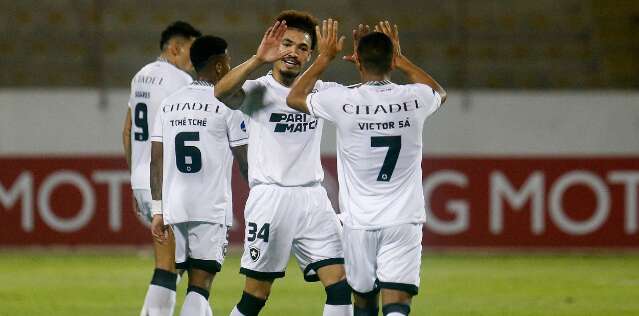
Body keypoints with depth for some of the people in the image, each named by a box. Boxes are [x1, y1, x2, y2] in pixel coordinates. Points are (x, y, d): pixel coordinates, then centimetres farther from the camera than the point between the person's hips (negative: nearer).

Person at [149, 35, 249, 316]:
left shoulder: (169, 104, 11)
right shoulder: (227, 105, -5)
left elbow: (156, 161, 8)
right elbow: (245, 163, -2)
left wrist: (158, 210, 11)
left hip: (175, 206, 5)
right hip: (211, 209, -5)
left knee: (199, 284, 16)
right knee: (199, 287, -8)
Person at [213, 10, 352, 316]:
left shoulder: (320, 92, 14)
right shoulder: (257, 90, 0)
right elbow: (221, 92, -20)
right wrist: (259, 59, -31)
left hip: (313, 199, 4)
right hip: (270, 199, -4)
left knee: (340, 286, -7)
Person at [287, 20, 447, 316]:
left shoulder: (343, 100, -9)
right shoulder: (414, 99, -3)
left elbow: (294, 97, 13)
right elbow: (439, 92, 25)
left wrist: (325, 58, 19)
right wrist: (400, 59, 30)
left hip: (360, 222, 0)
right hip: (404, 221, 0)